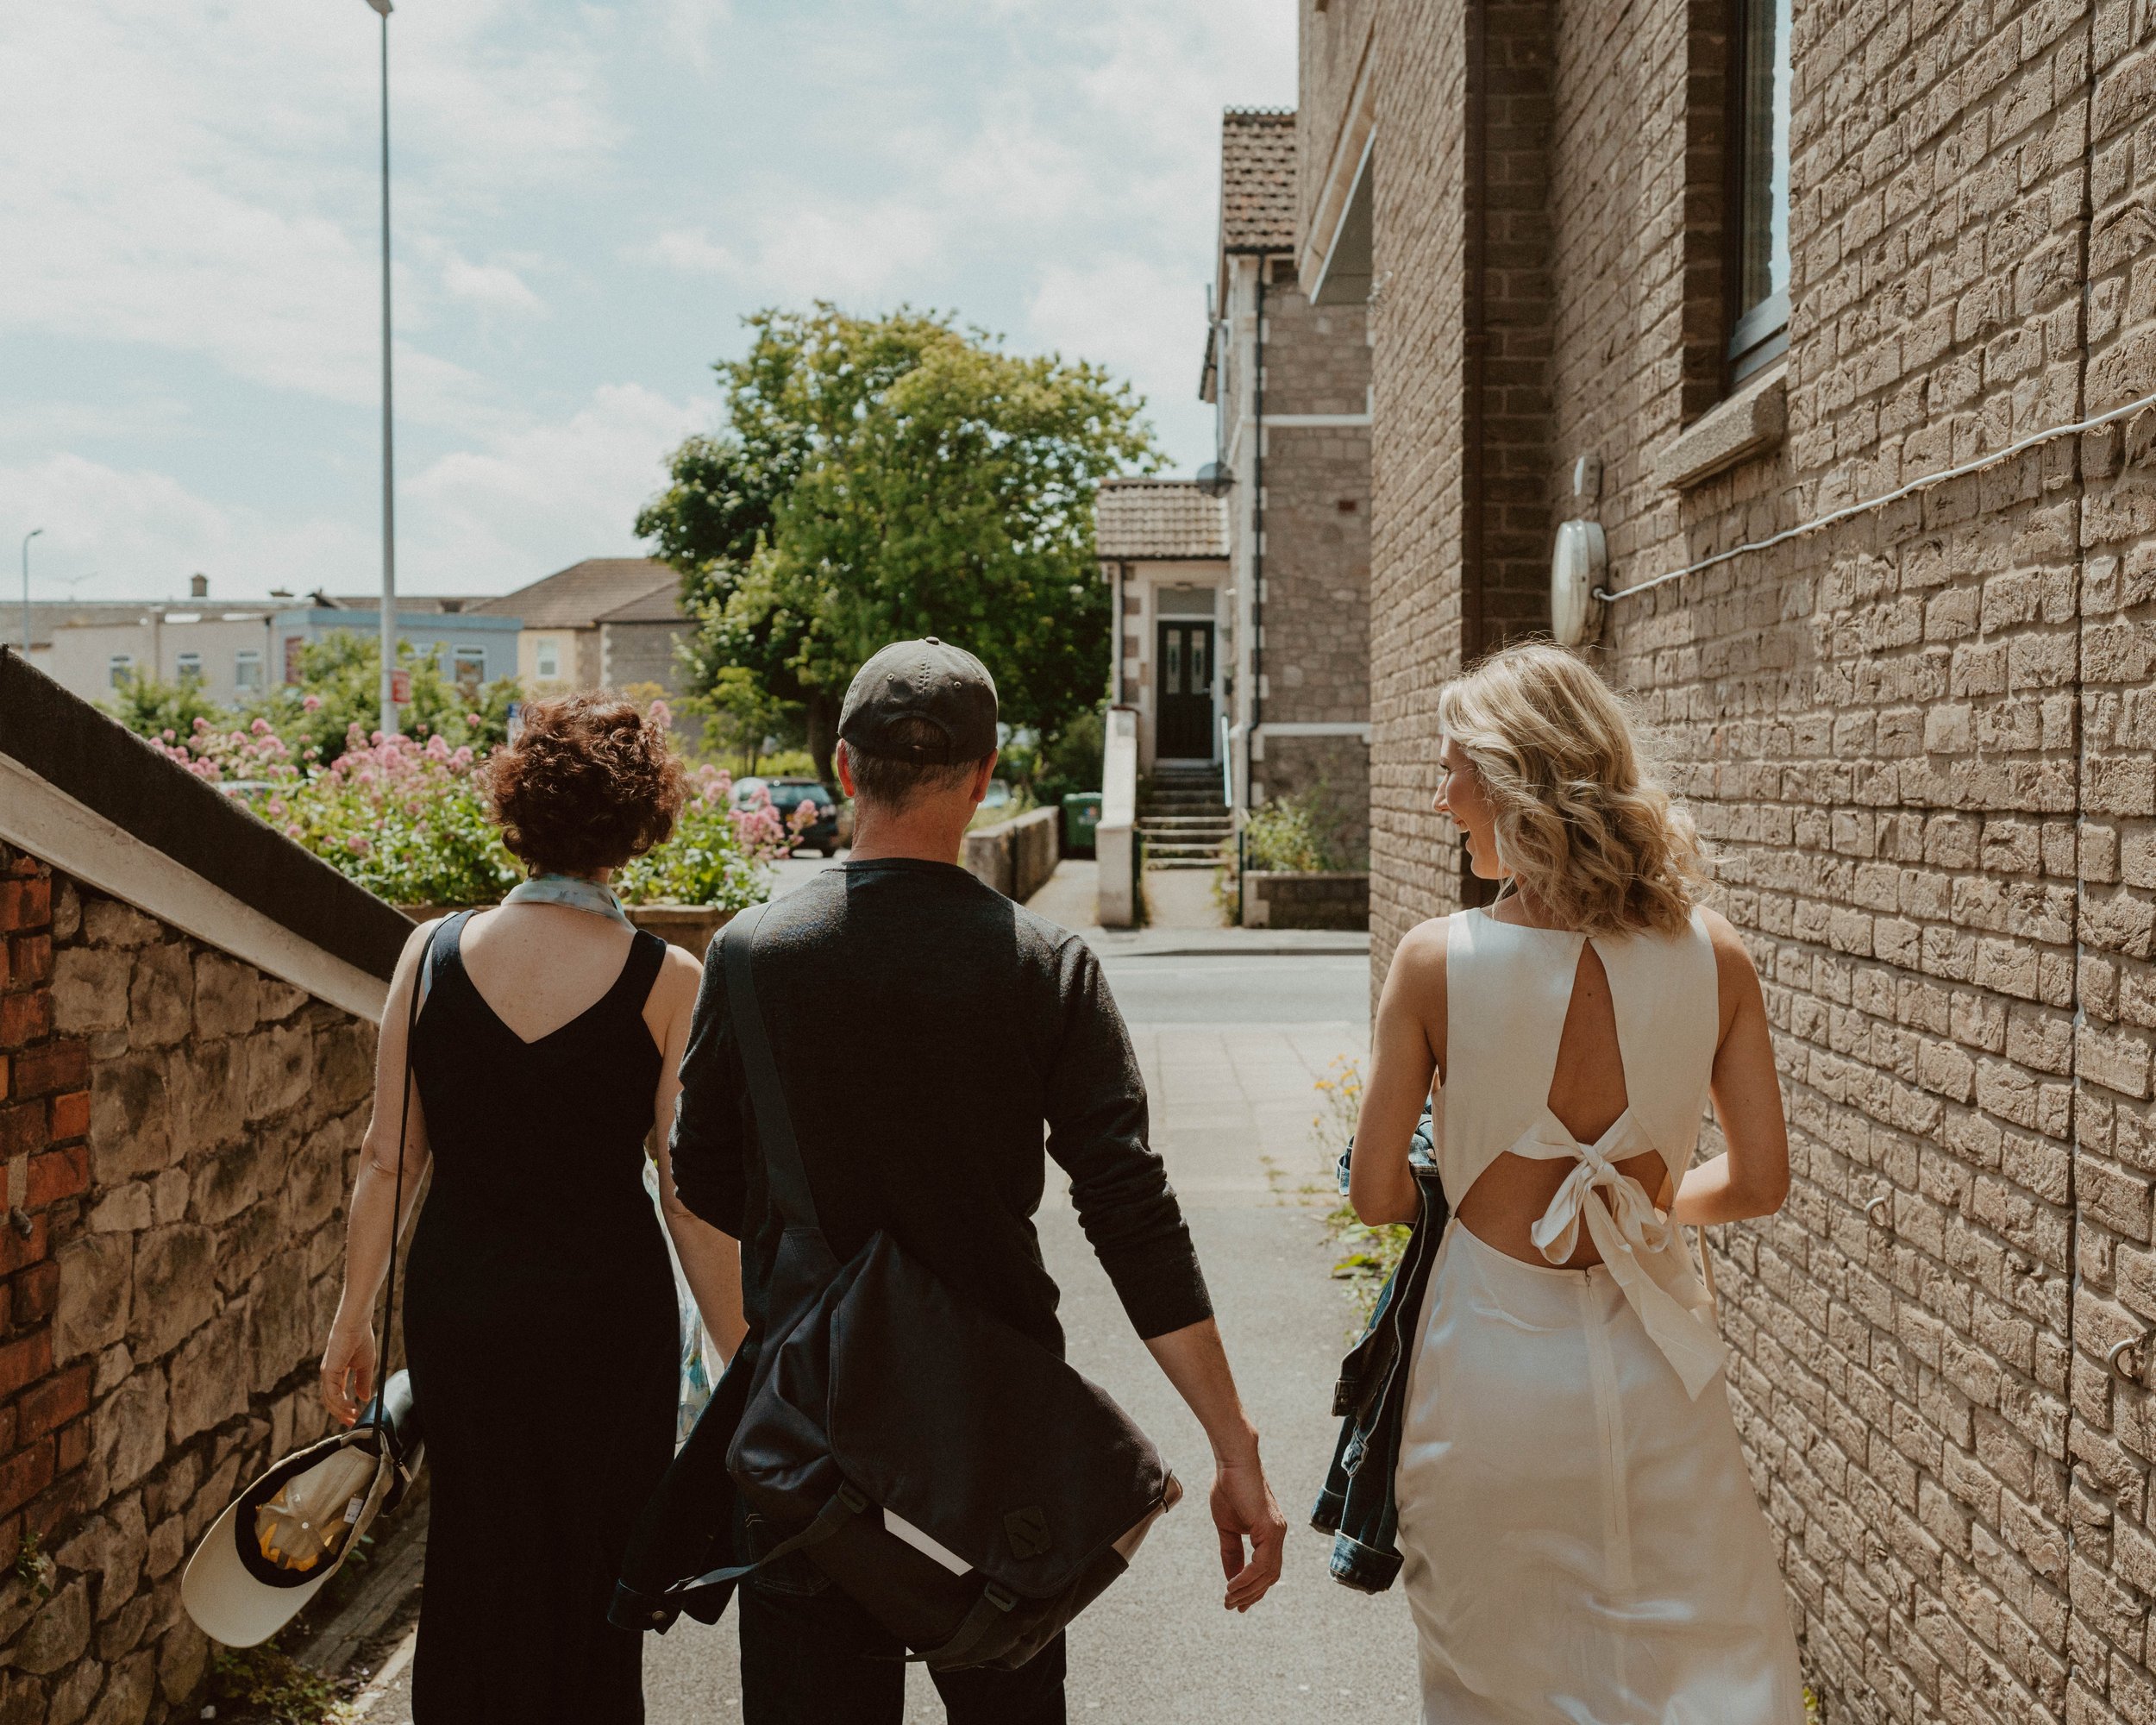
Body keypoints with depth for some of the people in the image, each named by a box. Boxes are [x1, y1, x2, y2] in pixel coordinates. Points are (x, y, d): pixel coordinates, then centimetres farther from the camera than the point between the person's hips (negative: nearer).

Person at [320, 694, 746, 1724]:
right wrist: (741, 1367, -2)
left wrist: (353, 1314, 10)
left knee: (473, 1565, 21)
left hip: (458, 1298, 3)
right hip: (606, 1302, -2)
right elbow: (692, 1197, -11)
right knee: (594, 1570, 18)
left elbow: (386, 1160, -2)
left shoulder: (432, 952, -6)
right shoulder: (666, 981, -13)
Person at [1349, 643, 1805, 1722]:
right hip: (1653, 1367, 2)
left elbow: (1378, 1196, -9)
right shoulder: (1710, 954, -9)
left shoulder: (1438, 960, -16)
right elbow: (1759, 1182, -2)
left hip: (1494, 1363, -2)